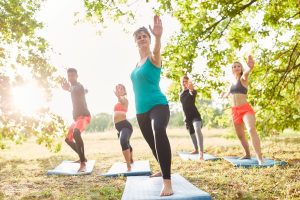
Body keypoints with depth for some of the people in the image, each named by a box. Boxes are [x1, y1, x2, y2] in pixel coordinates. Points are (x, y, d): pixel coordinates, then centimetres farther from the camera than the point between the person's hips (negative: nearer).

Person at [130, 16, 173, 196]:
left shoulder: (153, 58, -7)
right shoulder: (137, 64, 14)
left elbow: (157, 50, -32)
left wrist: (158, 37, -54)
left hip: (158, 105, -8)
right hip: (141, 110, 9)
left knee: (159, 131, -37)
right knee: (152, 142, 19)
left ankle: (167, 182, -39)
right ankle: (164, 170, 44)